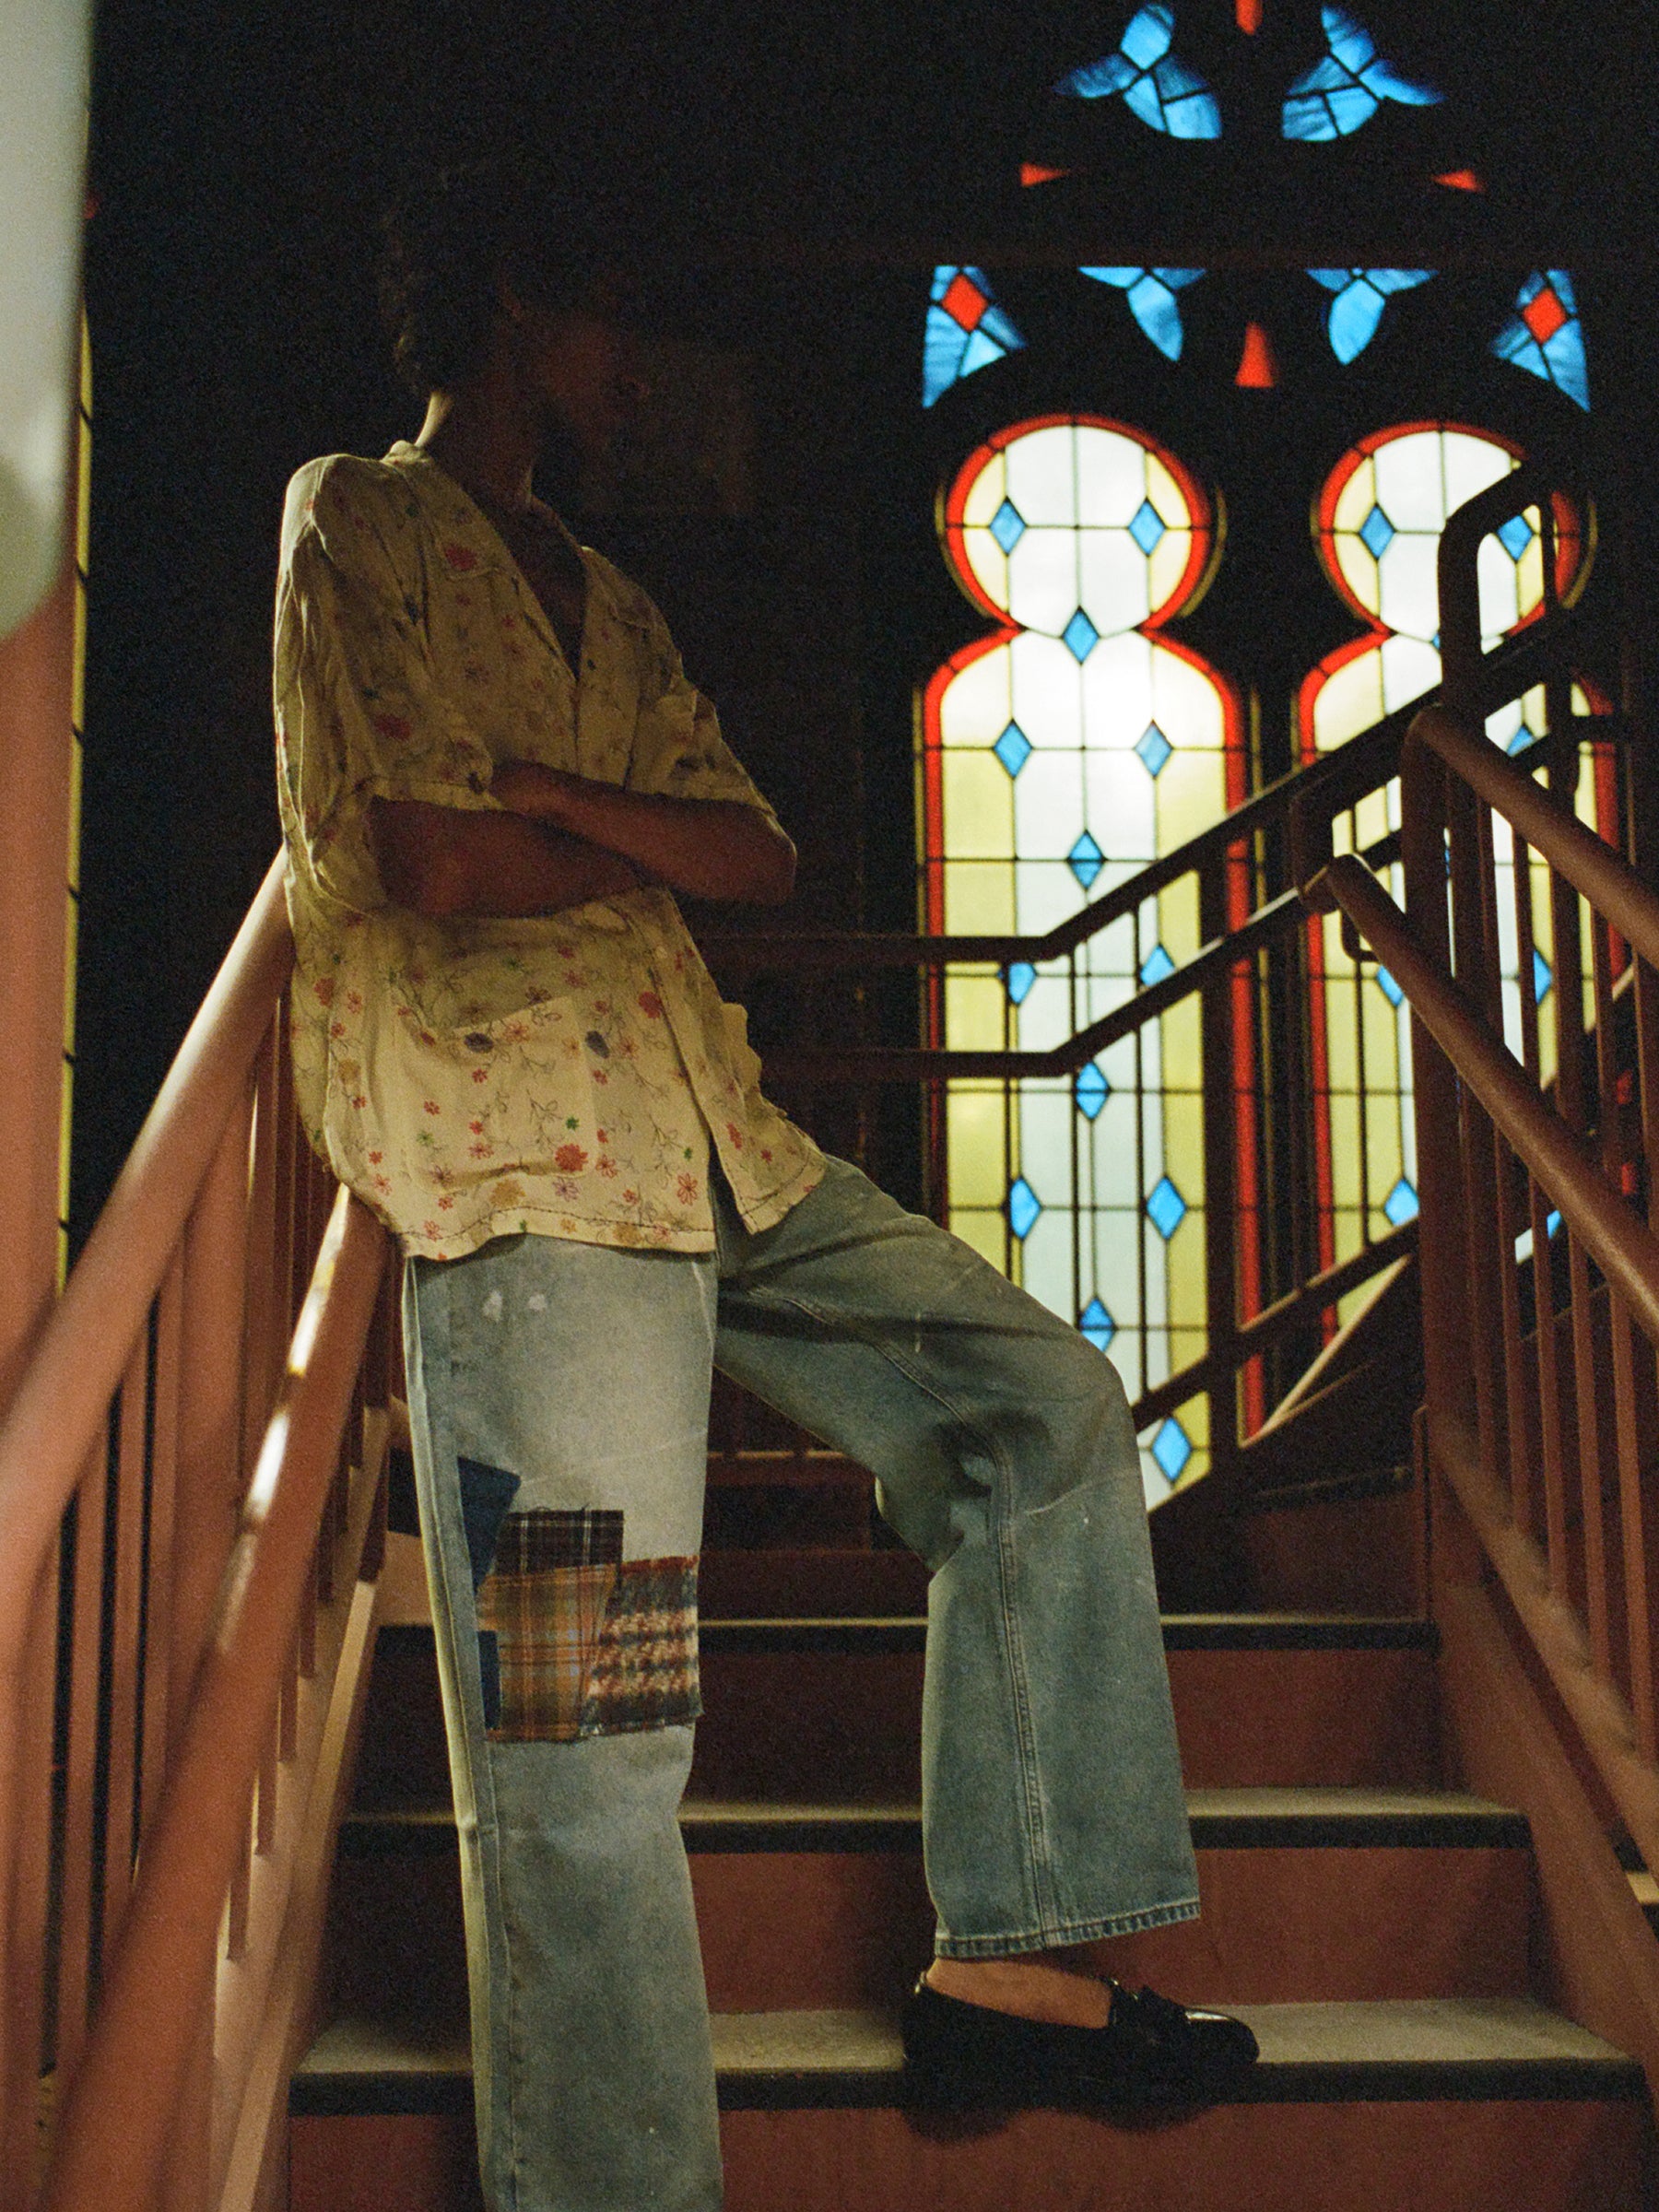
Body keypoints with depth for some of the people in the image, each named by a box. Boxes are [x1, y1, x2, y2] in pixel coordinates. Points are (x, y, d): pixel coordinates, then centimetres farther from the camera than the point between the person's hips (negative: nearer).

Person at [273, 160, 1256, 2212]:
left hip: (716, 1136, 9)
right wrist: (642, 844, 6)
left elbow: (761, 862, 14)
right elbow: (432, 858, -11)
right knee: (584, 1742, -9)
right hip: (523, 1164, -8)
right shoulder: (355, 519, 3)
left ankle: (1009, 1951, 9)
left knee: (1048, 1408, 5)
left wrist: (558, 795, -4)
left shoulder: (604, 599, 27)